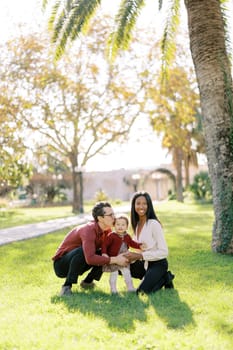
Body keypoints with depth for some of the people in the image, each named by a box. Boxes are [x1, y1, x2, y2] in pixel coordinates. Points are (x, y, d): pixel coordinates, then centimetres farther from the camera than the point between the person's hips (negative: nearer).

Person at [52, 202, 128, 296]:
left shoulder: (107, 230, -6)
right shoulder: (89, 230, -31)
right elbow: (90, 258, -41)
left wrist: (122, 256, -22)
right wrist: (115, 260, -36)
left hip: (79, 263, 8)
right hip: (61, 264, -8)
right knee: (82, 251, -36)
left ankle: (87, 282, 9)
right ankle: (67, 286, -21)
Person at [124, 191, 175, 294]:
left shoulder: (154, 224, -19)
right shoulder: (136, 224, 4)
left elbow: (164, 252, -21)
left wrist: (140, 256, -24)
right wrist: (131, 255, -13)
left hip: (158, 263, -8)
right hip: (143, 263, 8)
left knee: (143, 290, -25)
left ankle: (165, 277, 2)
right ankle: (148, 277, 7)